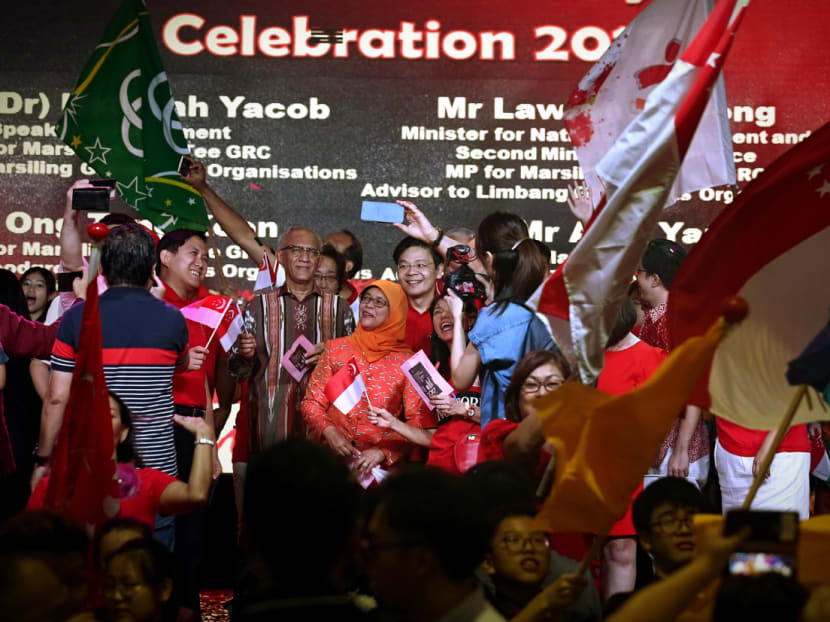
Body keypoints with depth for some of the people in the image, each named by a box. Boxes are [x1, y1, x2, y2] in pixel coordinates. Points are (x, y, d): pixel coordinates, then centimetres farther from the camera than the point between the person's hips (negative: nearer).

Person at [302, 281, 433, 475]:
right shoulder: (336, 348, 12)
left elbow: (418, 421, 3)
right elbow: (312, 403, 12)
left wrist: (383, 452, -11)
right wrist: (329, 432, -8)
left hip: (381, 462, -2)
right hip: (331, 454, 2)